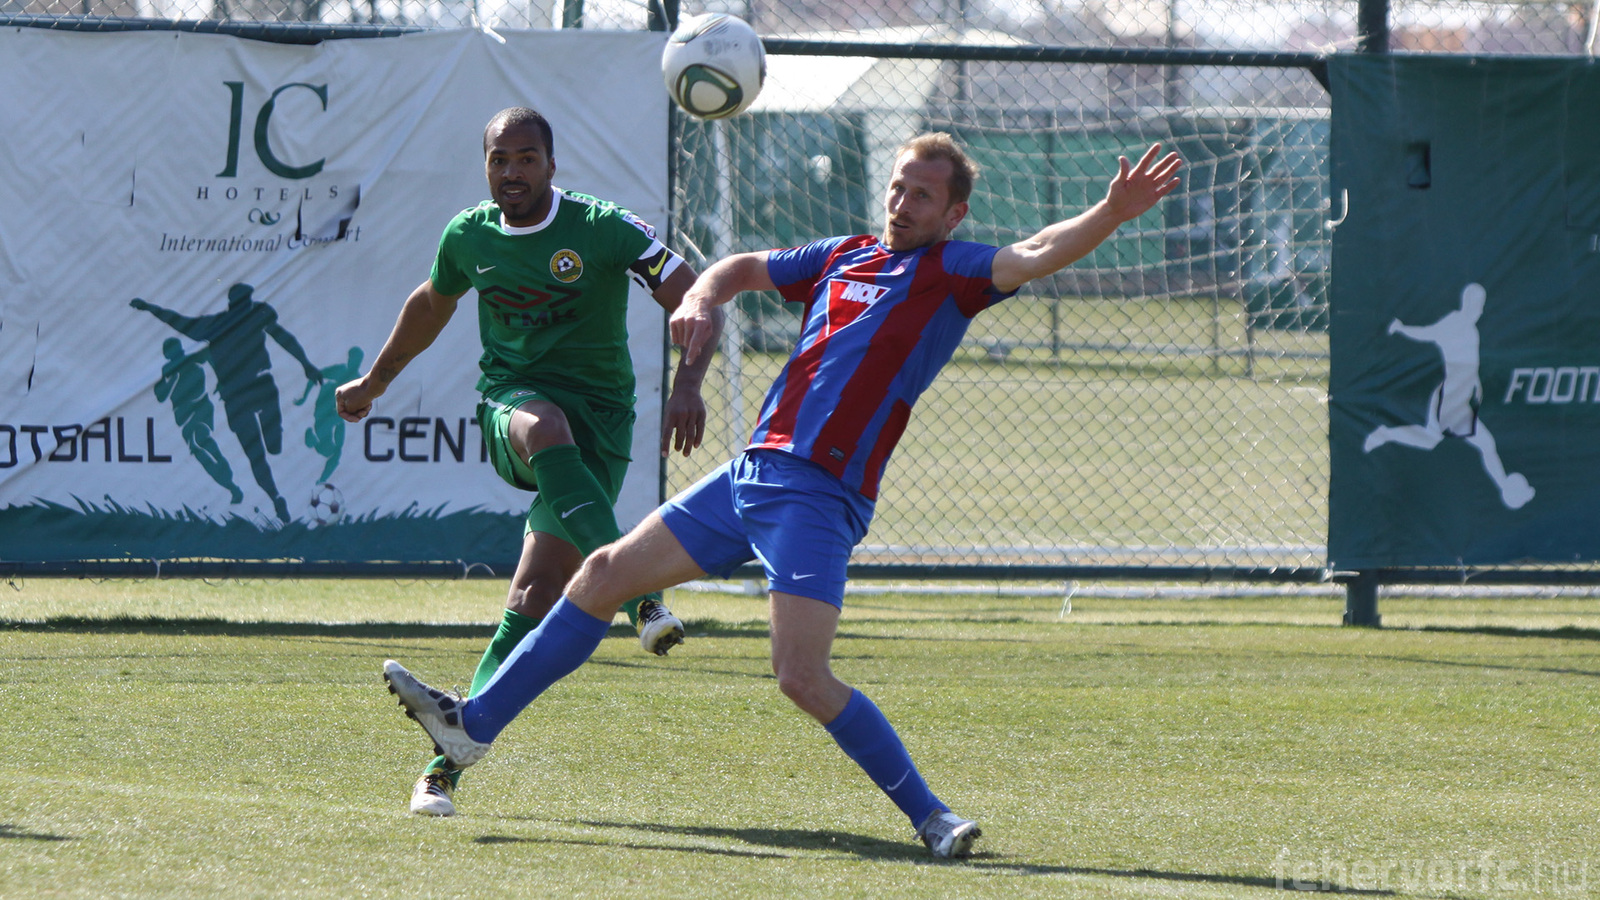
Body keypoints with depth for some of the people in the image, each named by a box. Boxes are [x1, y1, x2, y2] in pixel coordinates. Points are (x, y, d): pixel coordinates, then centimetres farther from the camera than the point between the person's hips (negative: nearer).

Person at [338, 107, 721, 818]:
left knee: (537, 597, -13)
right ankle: (641, 597, -49)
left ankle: (449, 759, -7)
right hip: (510, 404, 1)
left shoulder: (605, 228, -9)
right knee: (545, 428, -39)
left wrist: (687, 384, -28)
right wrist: (375, 381, 37)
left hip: (599, 418, -1)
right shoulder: (468, 236, 4)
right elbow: (431, 305, 26)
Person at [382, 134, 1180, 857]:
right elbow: (742, 270, 31)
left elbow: (1033, 258, -18)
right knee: (606, 573, 11)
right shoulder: (842, 257, 18)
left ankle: (930, 816, -8)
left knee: (803, 677, -21)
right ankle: (474, 724, 20)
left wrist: (1111, 214, -35)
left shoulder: (950, 271, -2)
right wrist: (703, 299, 9)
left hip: (818, 496, -8)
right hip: (753, 471, 8)